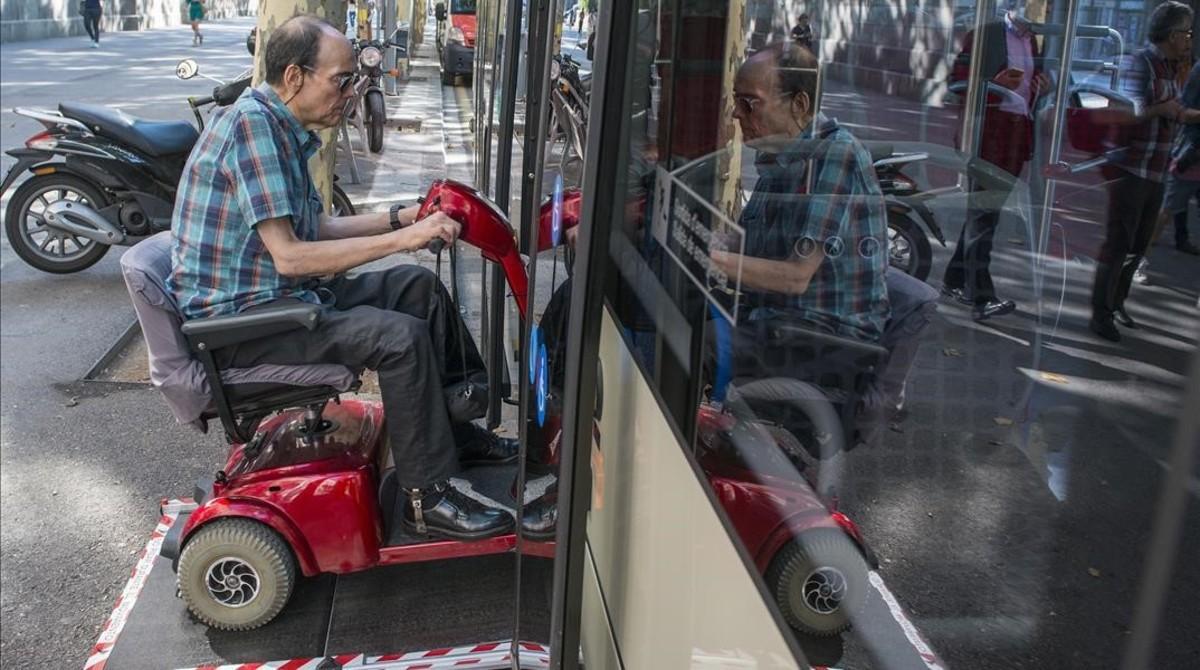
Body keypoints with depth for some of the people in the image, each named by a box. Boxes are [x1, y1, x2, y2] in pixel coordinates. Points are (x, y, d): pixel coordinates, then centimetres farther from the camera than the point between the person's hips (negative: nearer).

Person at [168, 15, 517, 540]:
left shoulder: (281, 128, 10)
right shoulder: (252, 125, -21)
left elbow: (315, 228, 15)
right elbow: (289, 256, -27)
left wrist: (403, 216, 5)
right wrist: (402, 238, -26)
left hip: (276, 294, 10)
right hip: (237, 319, -10)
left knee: (419, 287, 9)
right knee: (402, 337, -23)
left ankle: (457, 431, 17)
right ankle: (426, 498, -11)